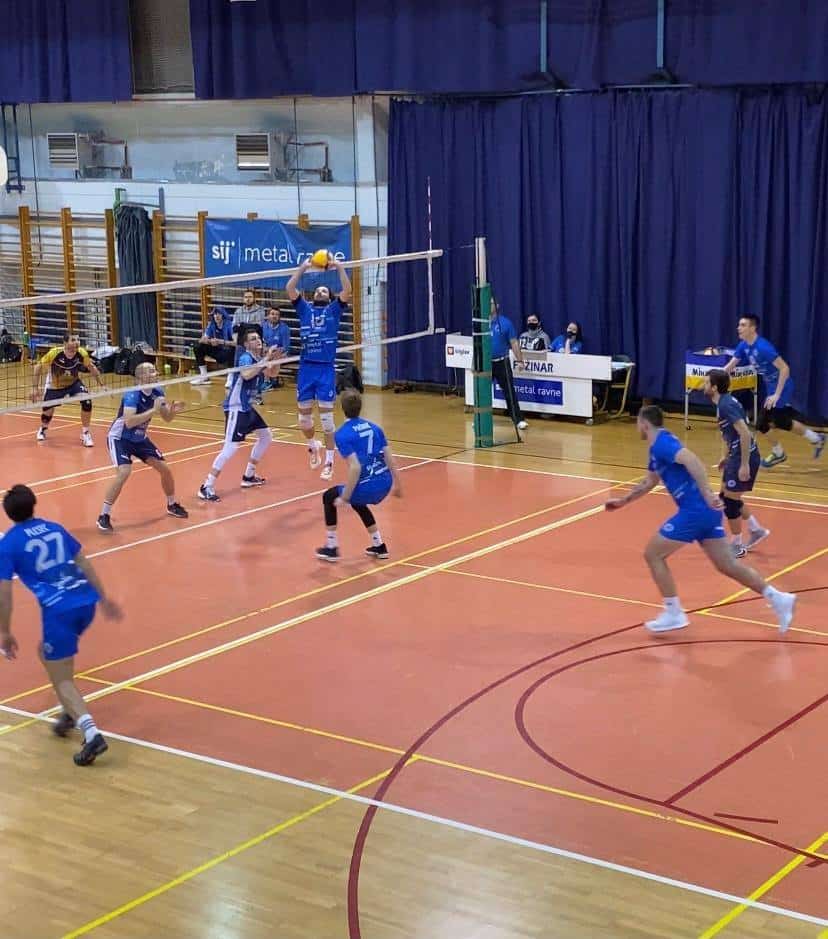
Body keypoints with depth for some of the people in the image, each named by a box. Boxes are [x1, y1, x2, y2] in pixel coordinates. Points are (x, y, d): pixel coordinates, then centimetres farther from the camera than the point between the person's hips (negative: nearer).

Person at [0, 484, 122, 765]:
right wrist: (103, 598, 26)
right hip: (86, 601, 6)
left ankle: (91, 733, -15)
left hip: (58, 610, -6)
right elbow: (84, 564, 18)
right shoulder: (55, 528, 15)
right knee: (47, 653, 31)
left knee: (62, 680, 4)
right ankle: (72, 713, 27)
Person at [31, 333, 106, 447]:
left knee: (86, 401, -23)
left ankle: (85, 433, -4)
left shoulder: (82, 353, -24)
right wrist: (35, 388, -23)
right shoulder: (54, 353, -31)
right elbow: (38, 367, -19)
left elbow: (92, 368, -4)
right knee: (47, 413, 6)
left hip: (73, 383, 1)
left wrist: (102, 385, -4)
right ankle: (43, 429, 45)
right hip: (54, 386, -1)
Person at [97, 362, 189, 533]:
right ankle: (104, 516, -16)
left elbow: (167, 418, 5)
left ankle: (172, 505, 32)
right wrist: (153, 410, -39)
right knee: (124, 472, -27)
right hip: (120, 438, -7)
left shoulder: (157, 393, -6)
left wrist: (173, 410, -18)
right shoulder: (133, 395, -28)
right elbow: (129, 422, -39)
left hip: (140, 438, 7)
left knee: (164, 469, 6)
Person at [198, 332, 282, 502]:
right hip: (236, 408, -10)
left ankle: (248, 476, 30)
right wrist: (266, 359, -36)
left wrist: (276, 359, -1)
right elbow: (246, 375, -38)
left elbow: (272, 374, 19)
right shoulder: (245, 358, -17)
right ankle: (207, 487, -18)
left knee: (266, 437, 20)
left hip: (247, 407, 10)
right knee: (231, 447, -18)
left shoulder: (259, 359, 8)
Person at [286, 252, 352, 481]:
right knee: (304, 416, 8)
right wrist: (303, 268, -2)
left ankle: (329, 462, 2)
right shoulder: (305, 308, 12)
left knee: (326, 417, -4)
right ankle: (312, 446, 37)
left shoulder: (334, 309, 8)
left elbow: (347, 291, -7)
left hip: (326, 369, -2)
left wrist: (339, 267, -10)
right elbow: (290, 289, 1)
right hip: (306, 368, 2)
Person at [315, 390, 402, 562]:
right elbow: (390, 459, 9)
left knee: (329, 496, 20)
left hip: (368, 486, -6)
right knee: (357, 502, 36)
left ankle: (332, 548, 23)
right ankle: (379, 546, 37)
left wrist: (344, 498, -13)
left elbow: (355, 467, -19)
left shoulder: (342, 434, -10)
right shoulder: (374, 427, 8)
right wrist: (396, 484, 21)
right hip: (385, 484, 6)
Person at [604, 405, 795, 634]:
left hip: (695, 510, -9)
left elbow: (691, 460, -27)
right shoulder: (658, 447, 21)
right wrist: (622, 501, 40)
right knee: (727, 565, 11)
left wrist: (706, 493, -35)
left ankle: (674, 614, 6)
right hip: (706, 510, 9)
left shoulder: (662, 442, -9)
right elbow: (649, 482, 37)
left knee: (653, 554, 2)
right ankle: (778, 598, 10)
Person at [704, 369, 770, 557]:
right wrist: (727, 457, 24)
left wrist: (744, 464, -25)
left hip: (744, 457, -10)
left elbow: (745, 433, -26)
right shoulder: (724, 402, 9)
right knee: (726, 496, 18)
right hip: (736, 456, 10)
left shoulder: (727, 405, -21)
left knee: (730, 501, -1)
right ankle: (756, 530, 29)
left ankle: (737, 546, 12)